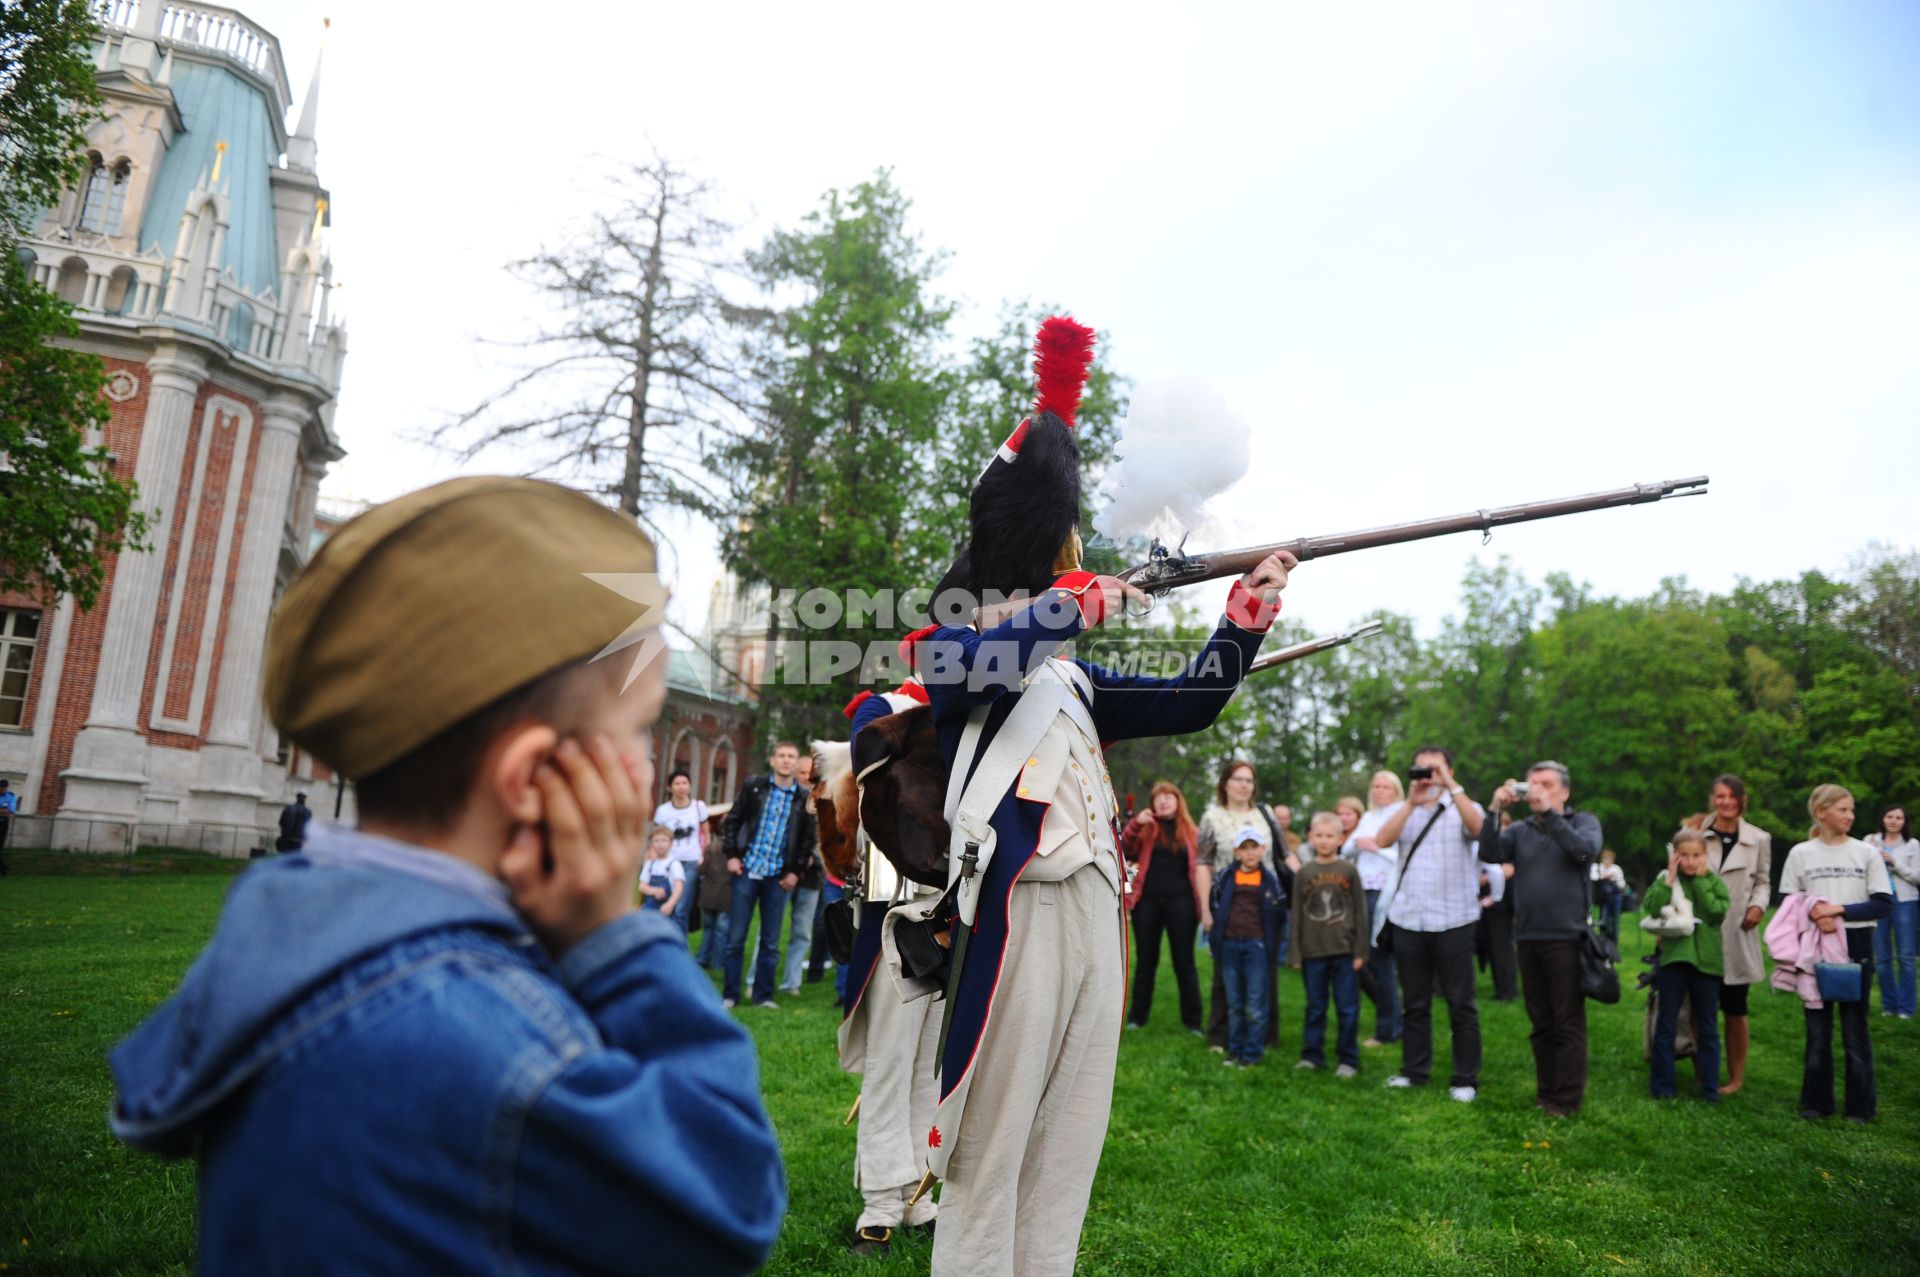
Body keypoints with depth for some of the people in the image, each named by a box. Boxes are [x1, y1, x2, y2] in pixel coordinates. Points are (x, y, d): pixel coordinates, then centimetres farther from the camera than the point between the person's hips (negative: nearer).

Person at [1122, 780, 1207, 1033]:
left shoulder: (1189, 831, 8)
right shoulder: (1147, 827, 7)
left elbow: (1197, 867, 8)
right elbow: (1127, 852, -7)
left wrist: (1203, 902, 1)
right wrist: (1135, 824, -21)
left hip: (1179, 900, -1)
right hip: (1147, 900, 1)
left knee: (1184, 961, 4)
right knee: (1146, 960, 9)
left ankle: (1192, 1019, 11)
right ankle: (1137, 1016, 18)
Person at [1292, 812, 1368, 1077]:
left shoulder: (1349, 871, 0)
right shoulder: (1304, 873, 3)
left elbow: (1360, 913, 1)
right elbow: (1297, 915, 4)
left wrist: (1360, 951, -3)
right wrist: (1296, 954, 1)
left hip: (1344, 950, -1)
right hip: (1313, 952, 1)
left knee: (1347, 1008, 4)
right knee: (1315, 1007, 10)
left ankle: (1348, 1059, 12)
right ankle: (1312, 1055, 19)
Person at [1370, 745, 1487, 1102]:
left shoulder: (1463, 808, 3)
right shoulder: (1403, 810, 9)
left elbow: (1477, 828, -21)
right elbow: (1383, 839, -10)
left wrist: (1451, 786, -21)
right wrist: (1412, 801, -16)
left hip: (1453, 921, -3)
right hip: (1407, 920, 3)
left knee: (1461, 1004, 2)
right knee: (1414, 1003, 12)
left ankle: (1466, 1079, 11)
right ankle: (1414, 1070, 22)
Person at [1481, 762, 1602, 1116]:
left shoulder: (1584, 821, 6)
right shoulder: (1520, 830, 11)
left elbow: (1586, 850, -16)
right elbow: (1489, 854, -5)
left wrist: (1549, 812, -20)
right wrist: (1495, 809, -14)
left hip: (1567, 938, -3)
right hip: (1527, 938, 4)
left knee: (1568, 1023, -1)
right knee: (1541, 1022, 11)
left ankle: (1568, 1098, 6)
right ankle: (1545, 1091, 20)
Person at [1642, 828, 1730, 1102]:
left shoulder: (1714, 882, 4)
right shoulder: (1666, 880, 3)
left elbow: (1717, 913, -13)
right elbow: (1650, 908, -14)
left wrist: (1699, 881, -10)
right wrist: (1670, 880, -12)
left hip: (1706, 961, 1)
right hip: (1673, 958, 0)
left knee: (1707, 1028, 10)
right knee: (1666, 1026, 4)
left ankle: (1710, 1087, 18)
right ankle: (1663, 1085, 12)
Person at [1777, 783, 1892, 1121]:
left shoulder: (1866, 853, 0)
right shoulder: (1800, 853, 1)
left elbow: (1884, 903, -4)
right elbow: (1786, 902, 3)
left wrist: (1840, 910, -15)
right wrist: (1814, 916, -16)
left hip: (1856, 947, -1)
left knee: (1855, 1028, 4)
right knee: (1817, 1028, 9)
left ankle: (1861, 1105, 15)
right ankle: (1817, 1101, 18)